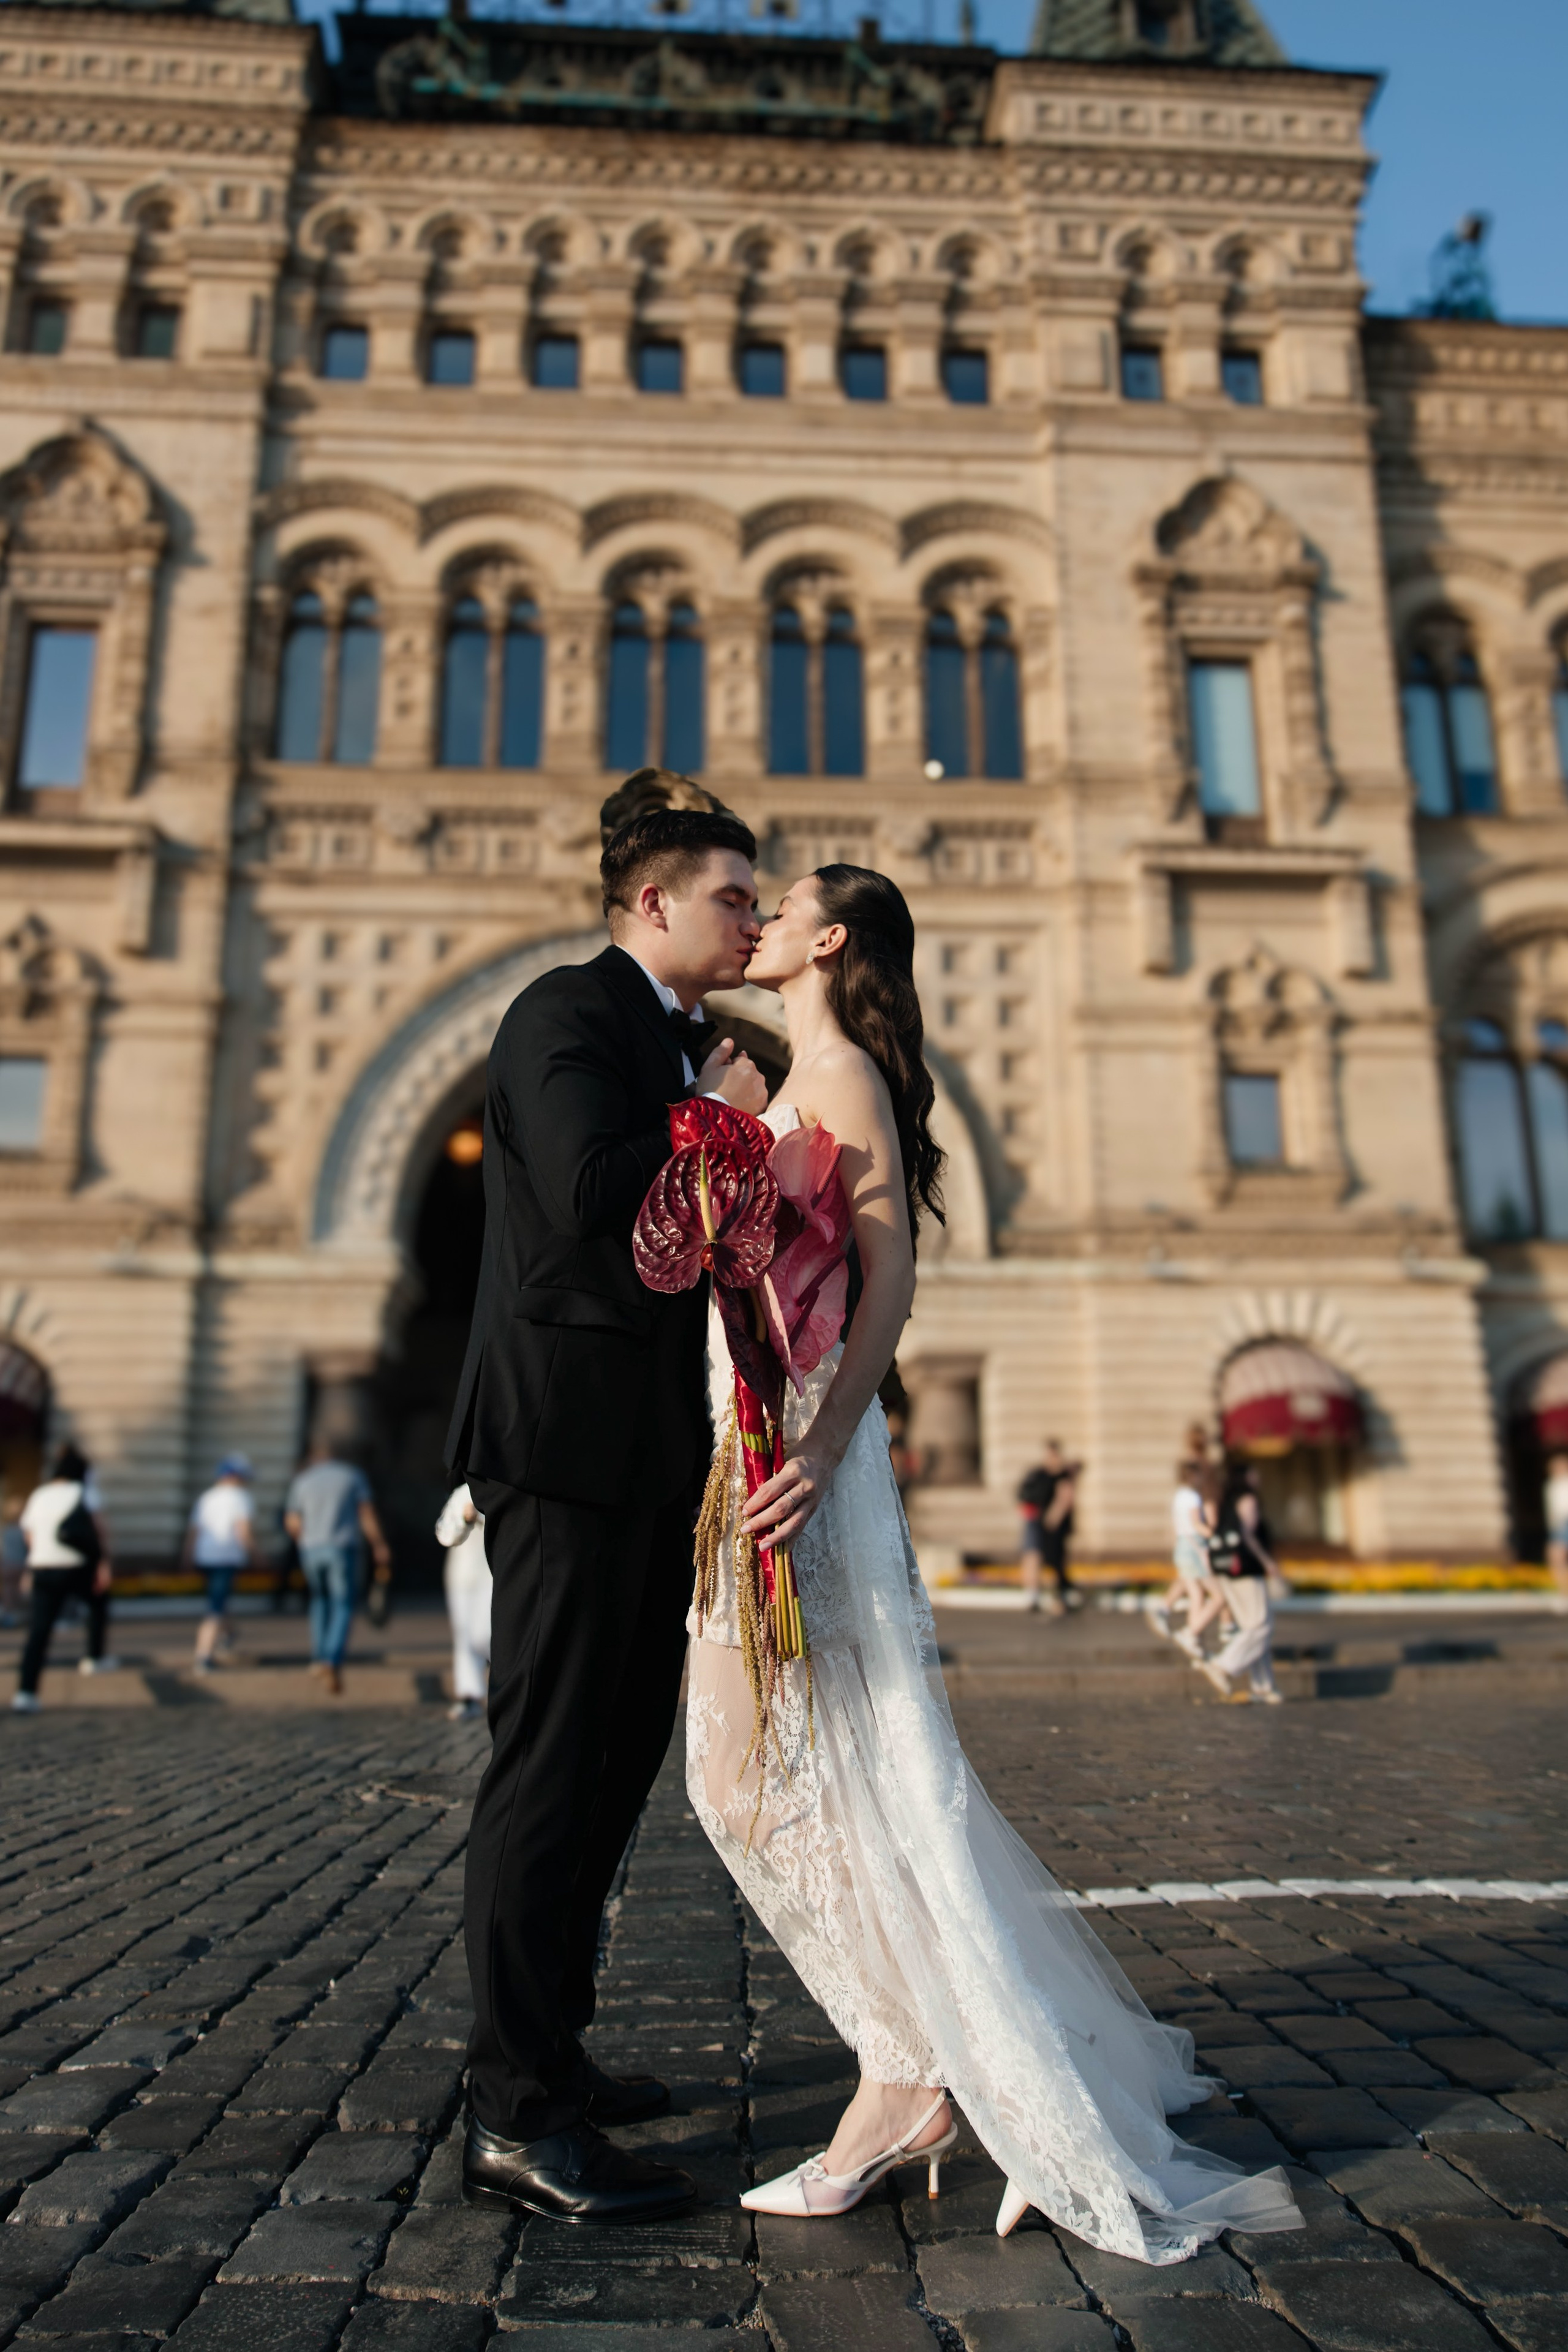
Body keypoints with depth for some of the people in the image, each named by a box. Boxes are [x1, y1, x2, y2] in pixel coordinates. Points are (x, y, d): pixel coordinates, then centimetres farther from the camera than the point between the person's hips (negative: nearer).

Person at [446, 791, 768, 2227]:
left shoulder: (686, 1050, 21)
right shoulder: (571, 1012, -7)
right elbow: (593, 1194, -24)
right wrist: (720, 1120, -10)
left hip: (651, 1454, 10)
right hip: (573, 1441, -10)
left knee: (619, 1757, 16)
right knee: (550, 1761, -5)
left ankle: (547, 2052, 30)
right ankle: (517, 2120, 5)